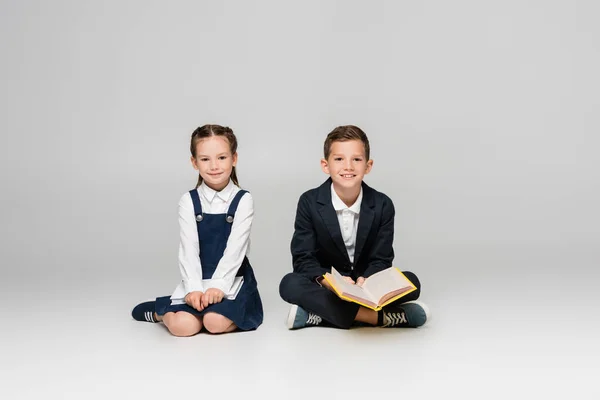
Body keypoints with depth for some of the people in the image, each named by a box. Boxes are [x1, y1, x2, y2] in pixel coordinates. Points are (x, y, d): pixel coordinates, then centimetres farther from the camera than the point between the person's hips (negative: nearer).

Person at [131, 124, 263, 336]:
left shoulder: (243, 200, -3)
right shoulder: (189, 201, 1)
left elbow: (235, 249, -12)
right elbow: (188, 249, -7)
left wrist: (218, 286, -24)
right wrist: (194, 289, -20)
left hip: (231, 279, -1)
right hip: (197, 279, 2)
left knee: (216, 322, -30)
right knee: (182, 325, -22)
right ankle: (159, 311, 10)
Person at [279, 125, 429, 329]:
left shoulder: (382, 205, -8)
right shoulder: (309, 202, -10)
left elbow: (381, 259, -8)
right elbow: (303, 259, -13)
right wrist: (328, 281, -35)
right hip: (325, 285, -1)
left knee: (411, 281, -24)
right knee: (290, 284, -31)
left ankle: (317, 313, -31)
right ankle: (380, 316, -36)